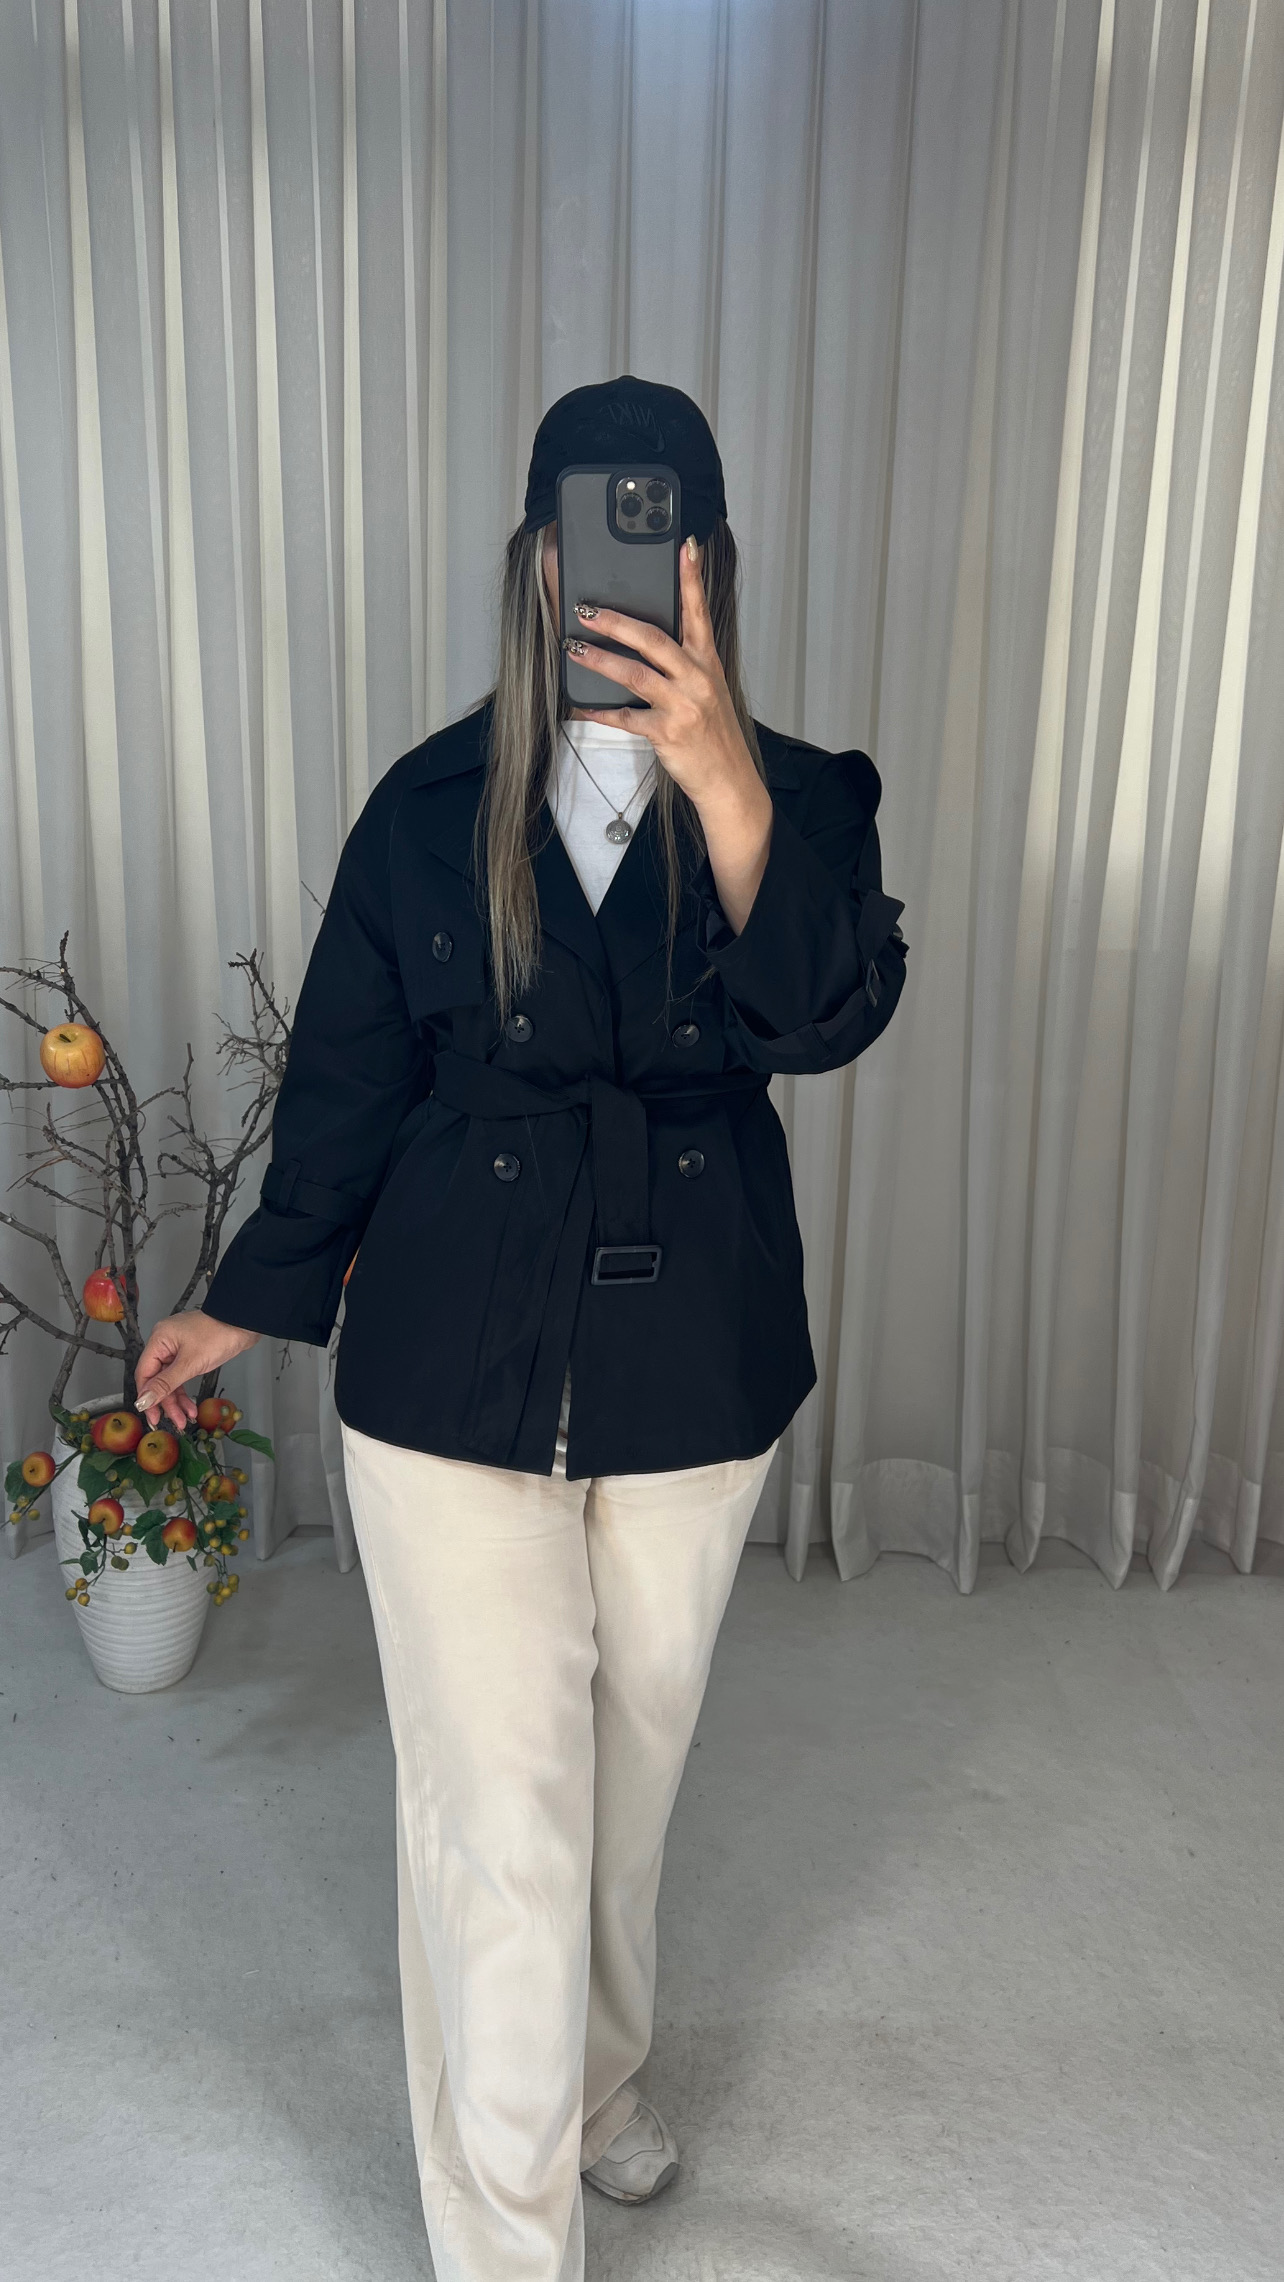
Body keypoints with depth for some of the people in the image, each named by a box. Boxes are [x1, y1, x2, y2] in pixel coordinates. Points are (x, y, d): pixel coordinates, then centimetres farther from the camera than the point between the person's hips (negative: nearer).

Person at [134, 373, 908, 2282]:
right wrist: (253, 1299, 11)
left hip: (694, 1375, 2)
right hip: (453, 1380, -1)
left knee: (631, 1767, 21)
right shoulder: (434, 804, -3)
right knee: (497, 1821, 2)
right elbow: (347, 1079, 5)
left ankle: (599, 2076, 50)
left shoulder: (793, 797, -3)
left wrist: (728, 790, -36)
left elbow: (836, 1014, -22)